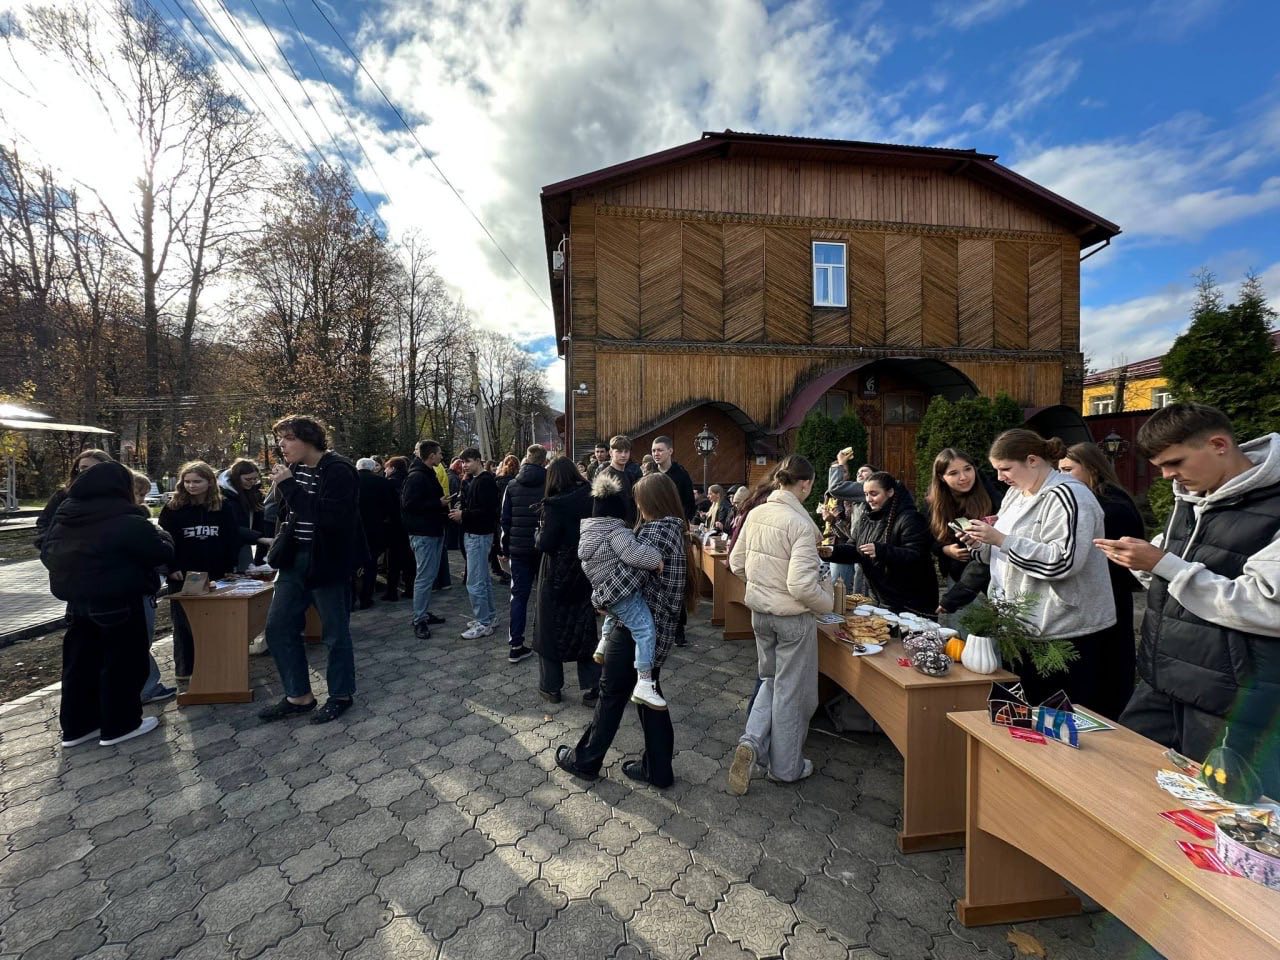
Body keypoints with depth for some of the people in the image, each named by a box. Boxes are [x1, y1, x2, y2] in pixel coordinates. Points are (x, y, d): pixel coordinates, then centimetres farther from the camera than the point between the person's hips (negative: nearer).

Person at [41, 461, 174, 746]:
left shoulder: (63, 515, 4)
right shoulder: (128, 521, -20)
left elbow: (47, 553, 14)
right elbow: (163, 554, -14)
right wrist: (159, 533, 5)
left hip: (76, 599, 8)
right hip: (117, 602, -7)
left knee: (79, 662, 17)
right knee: (122, 662, 5)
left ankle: (76, 726, 26)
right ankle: (119, 725, 14)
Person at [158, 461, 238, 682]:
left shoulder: (221, 508, 3)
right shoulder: (173, 508, -2)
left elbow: (233, 539, 4)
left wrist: (228, 568, -1)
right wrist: (171, 569, -11)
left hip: (215, 576, 1)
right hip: (182, 577, -1)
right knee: (183, 622, 8)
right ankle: (184, 668, 19)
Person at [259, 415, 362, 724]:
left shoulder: (338, 470, -16)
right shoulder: (295, 468, 8)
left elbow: (330, 516, -29)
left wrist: (289, 486, -24)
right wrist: (280, 548, 9)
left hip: (327, 562, -8)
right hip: (294, 560, 8)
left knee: (335, 633, 5)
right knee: (277, 628, 11)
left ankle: (341, 695, 24)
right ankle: (299, 696, 26)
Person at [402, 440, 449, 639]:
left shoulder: (430, 475, 16)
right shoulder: (416, 477, -15)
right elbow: (410, 504, -23)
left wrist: (443, 503, 9)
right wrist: (439, 504, -19)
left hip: (434, 531, 10)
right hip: (423, 533, -10)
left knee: (431, 575, 15)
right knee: (424, 577, -5)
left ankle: (425, 613, 25)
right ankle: (419, 620, 4)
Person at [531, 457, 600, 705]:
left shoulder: (555, 505, -18)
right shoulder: (590, 499, -4)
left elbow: (544, 544, -20)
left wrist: (538, 533, -1)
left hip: (557, 576, -4)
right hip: (585, 575, 5)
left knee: (550, 629, 14)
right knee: (585, 629, 15)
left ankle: (551, 687, 26)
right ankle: (591, 690, 20)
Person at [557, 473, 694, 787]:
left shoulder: (655, 531, -20)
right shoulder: (677, 530, 8)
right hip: (659, 630, 8)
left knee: (612, 695, 9)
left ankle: (585, 760, 29)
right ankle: (658, 769, 31)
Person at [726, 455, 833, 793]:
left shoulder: (755, 514, -3)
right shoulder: (800, 523, -22)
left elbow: (736, 563, 6)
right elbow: (802, 585, -26)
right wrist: (828, 602, -7)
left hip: (760, 612, 6)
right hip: (792, 617, -5)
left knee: (770, 680, 26)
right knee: (791, 690, 14)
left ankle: (751, 742, 12)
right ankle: (786, 767, 32)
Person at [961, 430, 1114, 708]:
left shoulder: (1066, 496, -16)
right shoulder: (1017, 493, 10)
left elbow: (1063, 561, -26)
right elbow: (1008, 552, 19)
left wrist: (1001, 539, -26)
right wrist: (982, 544, -2)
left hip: (1066, 630, -8)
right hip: (1027, 624, 8)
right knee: (1033, 710, 17)